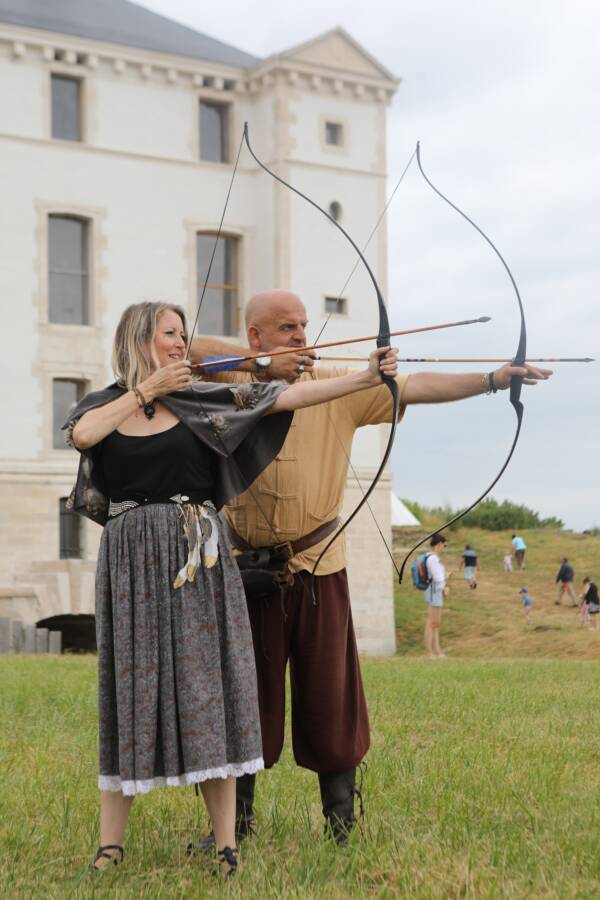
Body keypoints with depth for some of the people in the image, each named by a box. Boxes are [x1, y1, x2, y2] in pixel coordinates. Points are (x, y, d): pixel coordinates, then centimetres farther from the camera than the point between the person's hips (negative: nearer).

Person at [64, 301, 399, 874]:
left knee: (207, 684, -1)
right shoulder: (102, 406, 7)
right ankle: (109, 845, 10)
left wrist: (364, 379, -10)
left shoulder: (198, 402, 7)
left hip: (195, 558, 1)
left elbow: (285, 397, -1)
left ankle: (226, 847, 3)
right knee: (128, 686, 1)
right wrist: (146, 389, -11)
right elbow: (83, 435, -17)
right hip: (131, 561, 0)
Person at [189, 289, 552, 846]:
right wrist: (263, 363, -18)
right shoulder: (228, 382, 1)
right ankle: (235, 818, 20)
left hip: (317, 567, 1)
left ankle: (341, 821, 15)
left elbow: (415, 388, -5)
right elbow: (191, 350, -16)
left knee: (329, 695, 4)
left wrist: (491, 380, -15)